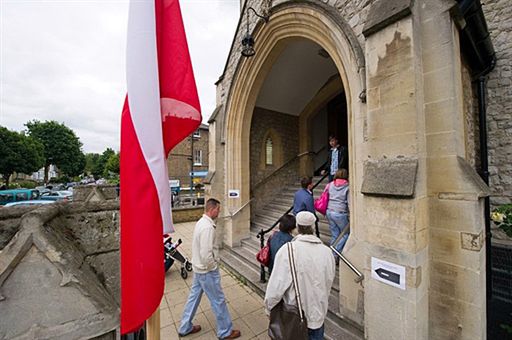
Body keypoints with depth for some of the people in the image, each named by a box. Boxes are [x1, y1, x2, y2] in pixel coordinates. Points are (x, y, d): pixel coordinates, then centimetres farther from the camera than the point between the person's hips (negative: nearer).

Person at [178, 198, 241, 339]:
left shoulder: (201, 222, 1)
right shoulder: (208, 227, -29)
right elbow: (206, 254, -30)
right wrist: (213, 267, -13)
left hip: (198, 268, 9)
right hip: (207, 271, -9)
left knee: (194, 296, 24)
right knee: (218, 300, 9)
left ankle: (185, 327, 43)